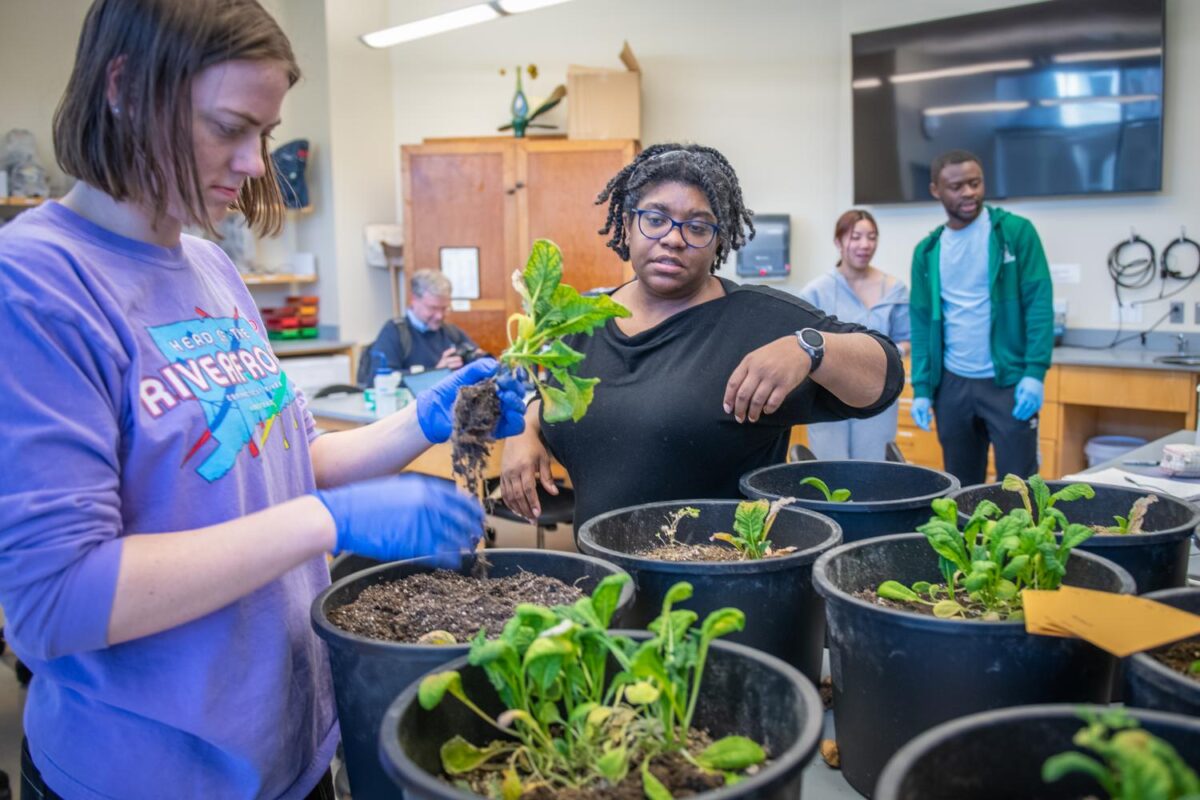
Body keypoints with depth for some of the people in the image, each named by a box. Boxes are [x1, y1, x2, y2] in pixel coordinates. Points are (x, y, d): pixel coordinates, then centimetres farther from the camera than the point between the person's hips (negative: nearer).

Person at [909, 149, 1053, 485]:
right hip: (952, 383, 4)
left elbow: (1039, 303, -7)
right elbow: (922, 322, 8)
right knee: (960, 487, 12)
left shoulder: (1016, 231, -3)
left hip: (1008, 381, -3)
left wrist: (1035, 372, -16)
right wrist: (921, 388, 1)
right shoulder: (927, 251, 7)